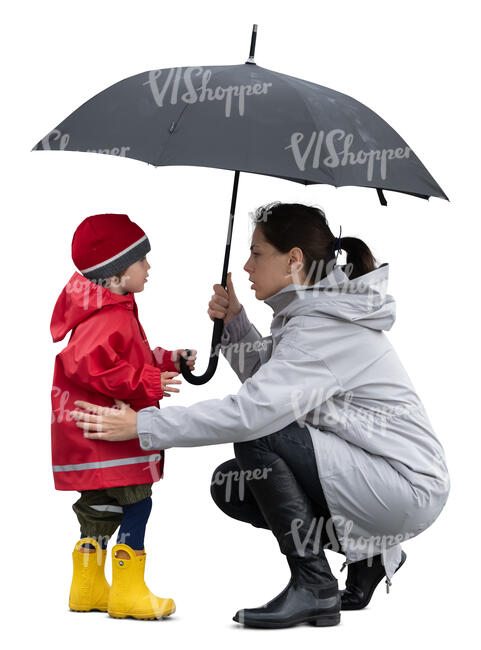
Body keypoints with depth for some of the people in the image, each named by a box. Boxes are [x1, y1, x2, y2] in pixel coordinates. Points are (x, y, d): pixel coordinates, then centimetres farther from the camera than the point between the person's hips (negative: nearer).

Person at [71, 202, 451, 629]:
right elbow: (270, 380, 19)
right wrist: (234, 321, 2)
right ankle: (370, 551, 14)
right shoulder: (313, 312, 8)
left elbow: (255, 409, -30)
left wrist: (142, 426, -26)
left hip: (409, 490, -10)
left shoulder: (325, 328, -22)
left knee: (259, 436, -21)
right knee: (230, 486, 5)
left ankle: (313, 587, -13)